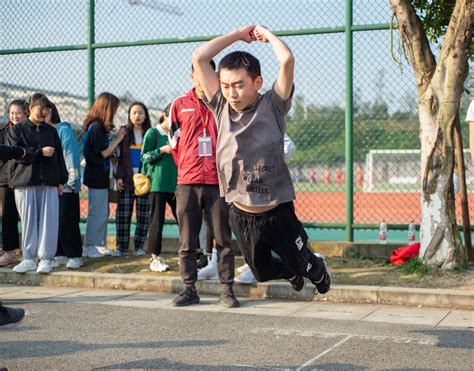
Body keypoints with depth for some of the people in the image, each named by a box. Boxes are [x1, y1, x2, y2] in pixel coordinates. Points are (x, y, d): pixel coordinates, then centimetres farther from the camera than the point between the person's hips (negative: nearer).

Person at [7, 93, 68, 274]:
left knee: (49, 220, -4)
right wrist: (40, 152, -13)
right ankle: (29, 259, 8)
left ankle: (45, 258, 2)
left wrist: (61, 180, 9)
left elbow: (59, 156, 14)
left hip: (49, 183, 2)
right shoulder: (17, 130, 6)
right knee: (28, 220, 1)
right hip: (25, 182, -2)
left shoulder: (51, 131, 15)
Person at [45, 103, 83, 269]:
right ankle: (60, 254, 14)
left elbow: (71, 155, -10)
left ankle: (75, 255, 5)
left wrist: (72, 180, -15)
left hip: (66, 185, -6)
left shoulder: (64, 130, -5)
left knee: (67, 222, -4)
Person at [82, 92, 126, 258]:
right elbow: (105, 152, -15)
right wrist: (118, 139, -7)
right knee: (97, 213, -3)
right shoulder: (97, 127, -17)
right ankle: (90, 246, 4)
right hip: (97, 176, -10)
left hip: (99, 176, 10)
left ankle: (99, 245, 22)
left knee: (103, 212, 15)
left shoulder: (98, 126, 12)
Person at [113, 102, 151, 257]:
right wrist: (119, 177, -2)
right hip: (126, 179, 0)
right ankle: (121, 246, 4)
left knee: (143, 214, -1)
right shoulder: (124, 133, 9)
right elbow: (118, 157, 7)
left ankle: (139, 246, 7)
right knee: (123, 213, -2)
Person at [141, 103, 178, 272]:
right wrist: (161, 150, -14)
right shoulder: (152, 133, 0)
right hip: (158, 183, -5)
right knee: (157, 220, -1)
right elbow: (144, 157, -3)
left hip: (176, 183, 5)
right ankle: (155, 258, 5)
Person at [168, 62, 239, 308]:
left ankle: (227, 290, 6)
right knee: (187, 241, 4)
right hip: (187, 183, 1)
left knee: (223, 239, 1)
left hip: (218, 181, -1)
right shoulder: (179, 105, 8)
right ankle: (189, 289, 12)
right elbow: (174, 140, 15)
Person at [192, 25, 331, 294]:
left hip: (278, 213, -4)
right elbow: (199, 58, -6)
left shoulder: (272, 106, -12)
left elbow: (287, 60, -25)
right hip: (241, 216, 4)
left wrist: (266, 33, -9)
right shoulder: (222, 107, -3)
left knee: (302, 264, 15)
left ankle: (319, 269, 51)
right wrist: (239, 34, -3)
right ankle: (293, 273, 53)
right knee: (263, 272, 21)